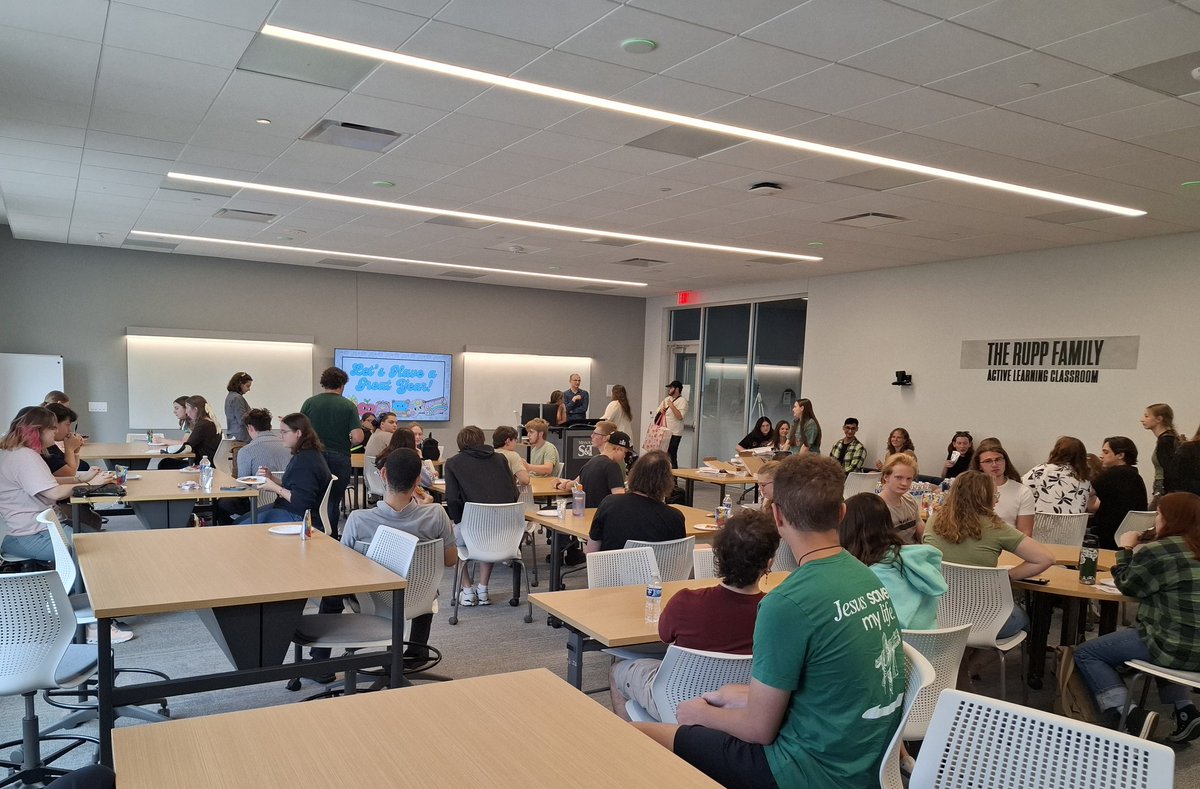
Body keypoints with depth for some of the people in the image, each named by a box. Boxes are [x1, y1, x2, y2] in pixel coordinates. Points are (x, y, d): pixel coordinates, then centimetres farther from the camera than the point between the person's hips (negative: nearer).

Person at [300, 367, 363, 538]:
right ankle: (330, 536, 12)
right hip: (340, 458, -1)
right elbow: (357, 437, -12)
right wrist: (344, 445, 8)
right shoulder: (348, 406, -5)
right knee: (333, 501, 9)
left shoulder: (310, 403, -1)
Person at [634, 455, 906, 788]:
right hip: (867, 759, 8)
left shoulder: (788, 603, -25)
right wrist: (745, 695, 15)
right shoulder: (868, 578, -1)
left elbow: (759, 729, -15)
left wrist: (702, 713, 4)